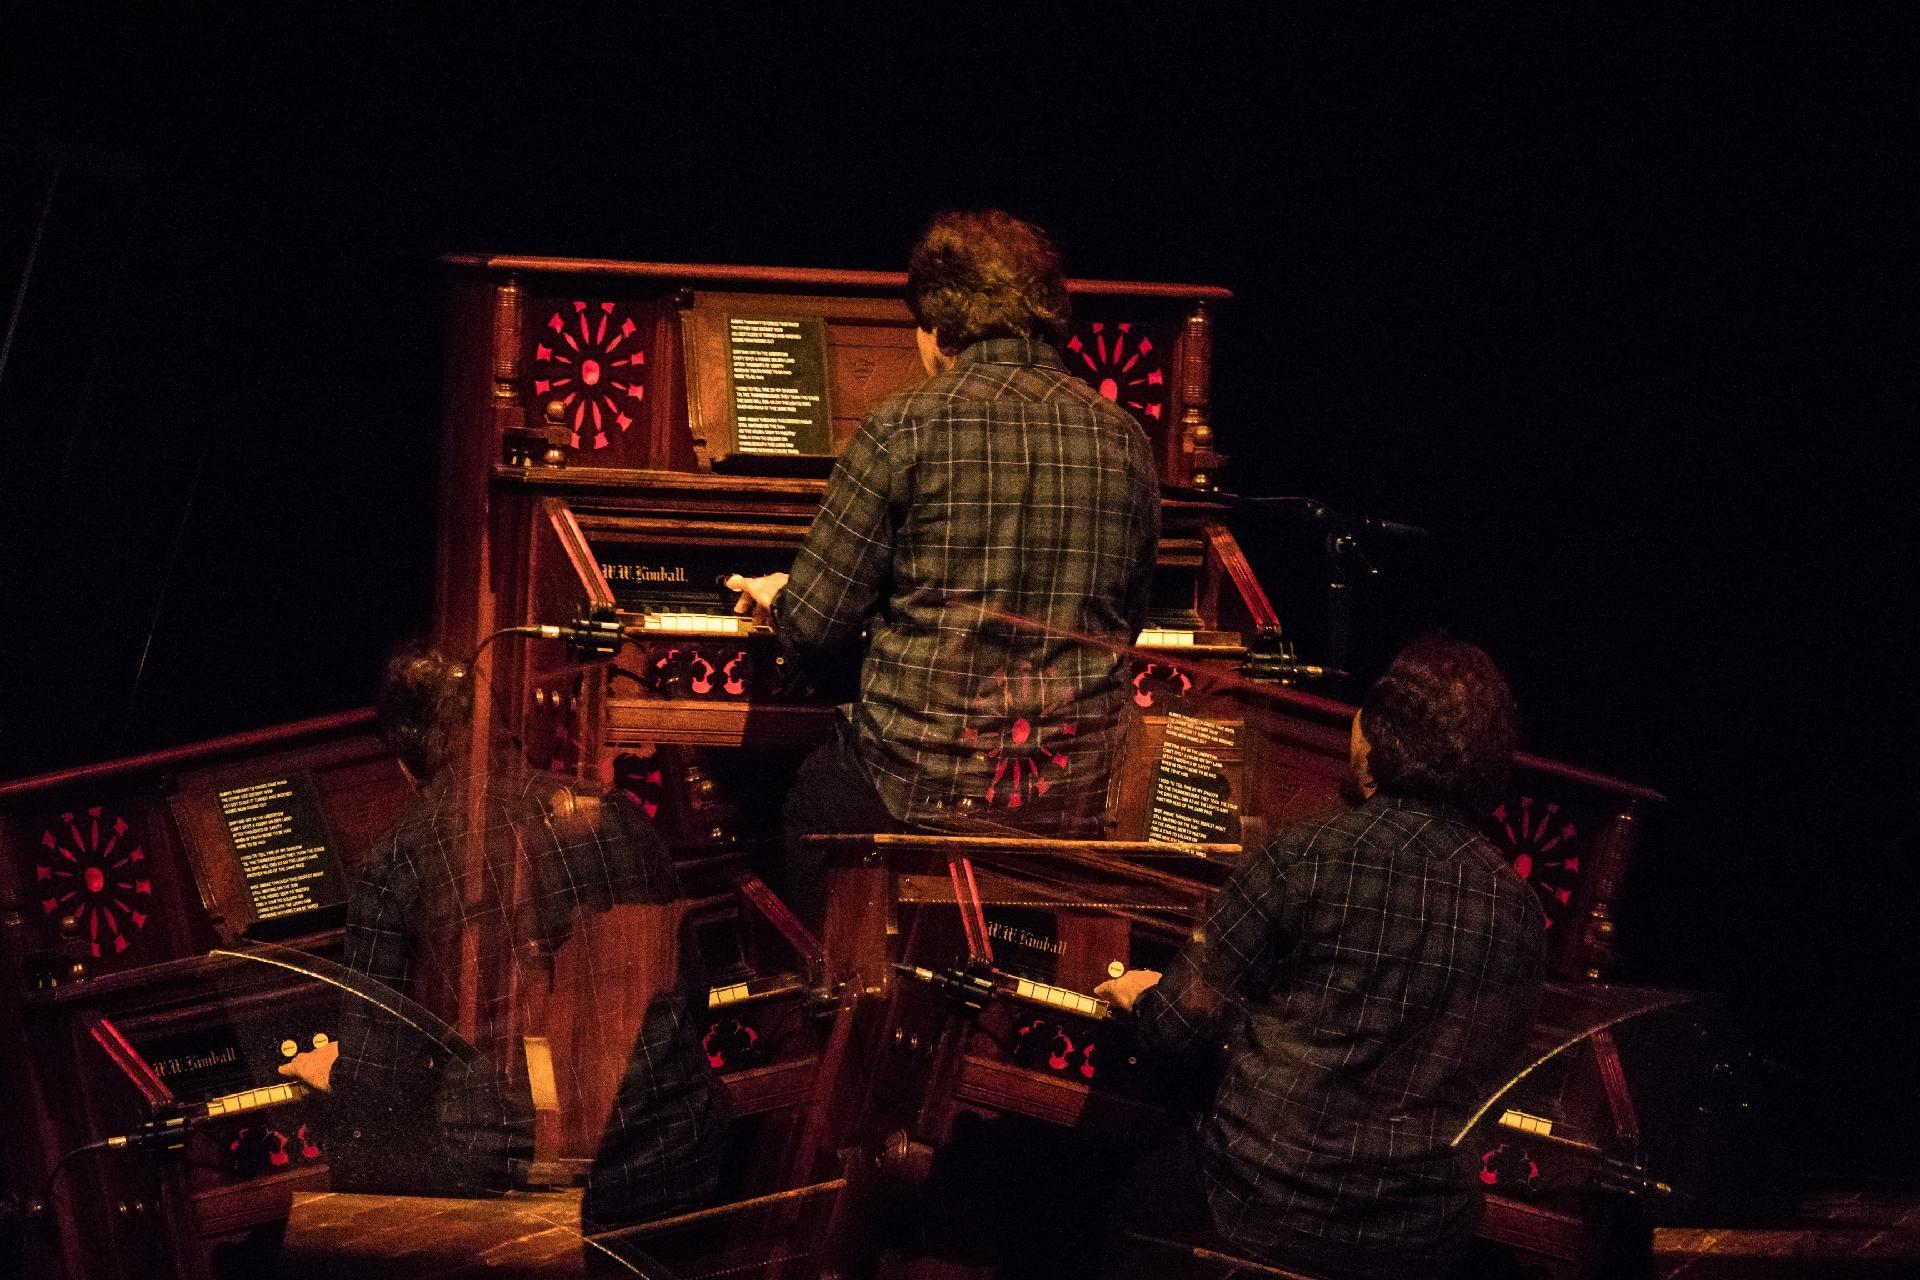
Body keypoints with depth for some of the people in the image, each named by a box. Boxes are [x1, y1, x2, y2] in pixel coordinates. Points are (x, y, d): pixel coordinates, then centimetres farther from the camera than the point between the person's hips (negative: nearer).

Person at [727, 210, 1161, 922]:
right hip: (1074, 797, 4)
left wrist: (776, 596, 18)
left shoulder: (906, 428, -8)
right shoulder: (1126, 441, 5)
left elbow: (814, 627, -5)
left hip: (919, 783, -4)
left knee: (802, 808, 27)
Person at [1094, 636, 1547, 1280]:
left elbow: (1187, 1014, -6)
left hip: (1266, 1205, -4)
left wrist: (1142, 997, 19)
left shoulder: (1306, 859, -15)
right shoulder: (1520, 911, -2)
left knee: (1135, 1203, 26)